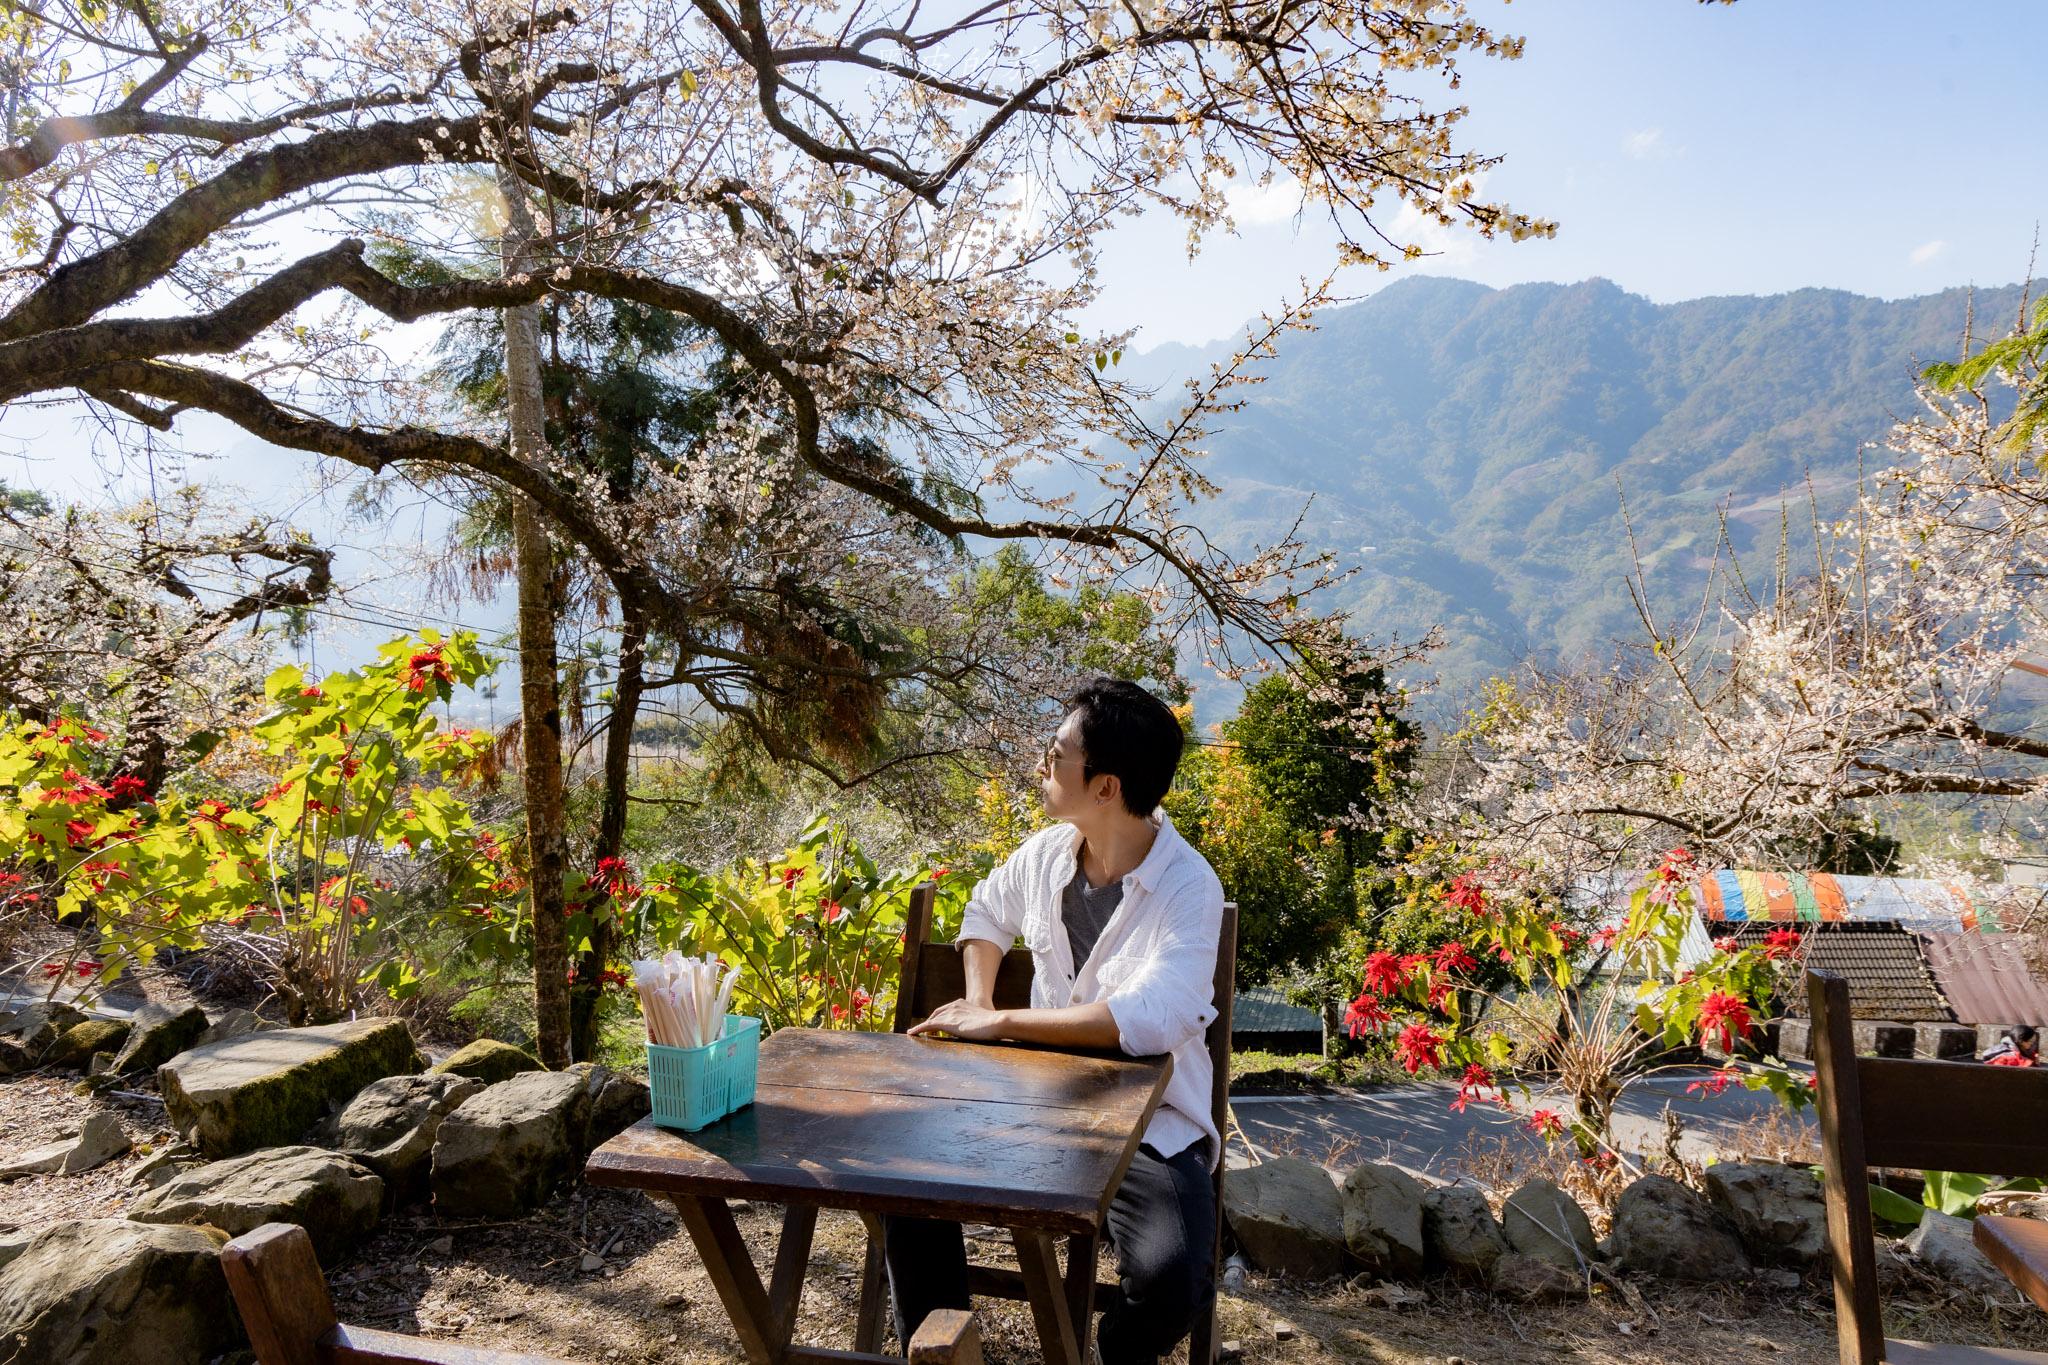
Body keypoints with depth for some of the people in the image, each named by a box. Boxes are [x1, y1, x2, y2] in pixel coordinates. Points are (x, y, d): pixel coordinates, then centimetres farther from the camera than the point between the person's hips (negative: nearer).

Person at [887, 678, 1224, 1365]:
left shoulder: (1188, 889, -20)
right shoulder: (1045, 853, -1)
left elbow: (1145, 1020, -33)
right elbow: (987, 911, 21)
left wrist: (997, 1022, -26)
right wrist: (975, 1002, 3)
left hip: (1150, 1121, -5)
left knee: (1172, 1276, -29)